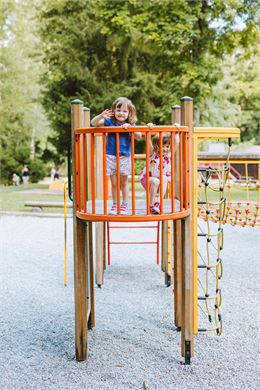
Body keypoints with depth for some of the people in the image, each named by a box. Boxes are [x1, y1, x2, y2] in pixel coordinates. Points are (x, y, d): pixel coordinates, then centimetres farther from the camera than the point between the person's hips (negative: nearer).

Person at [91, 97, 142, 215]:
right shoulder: (109, 122, 0)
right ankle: (115, 205, 18)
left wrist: (130, 127, -24)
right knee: (114, 183, 8)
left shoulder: (130, 124, 0)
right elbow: (93, 123, -3)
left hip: (124, 157, -1)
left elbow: (139, 136, -12)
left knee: (123, 183, 8)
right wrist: (102, 115, -19)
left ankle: (124, 205, 18)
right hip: (110, 156, 1)